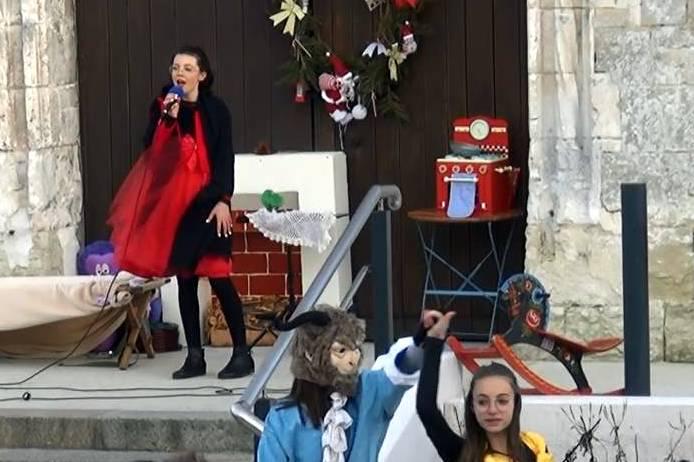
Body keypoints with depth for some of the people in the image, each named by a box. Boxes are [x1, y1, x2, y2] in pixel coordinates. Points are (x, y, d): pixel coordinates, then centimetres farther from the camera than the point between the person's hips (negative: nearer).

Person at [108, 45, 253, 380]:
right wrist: (167, 118, -13)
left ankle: (242, 354, -2)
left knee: (218, 277, -7)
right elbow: (151, 149, -1)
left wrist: (223, 200, -11)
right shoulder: (161, 106, 8)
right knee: (185, 280, 4)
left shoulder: (215, 109, 0)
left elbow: (225, 158, -3)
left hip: (207, 201, -3)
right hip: (172, 202, 3)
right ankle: (195, 355, 9)